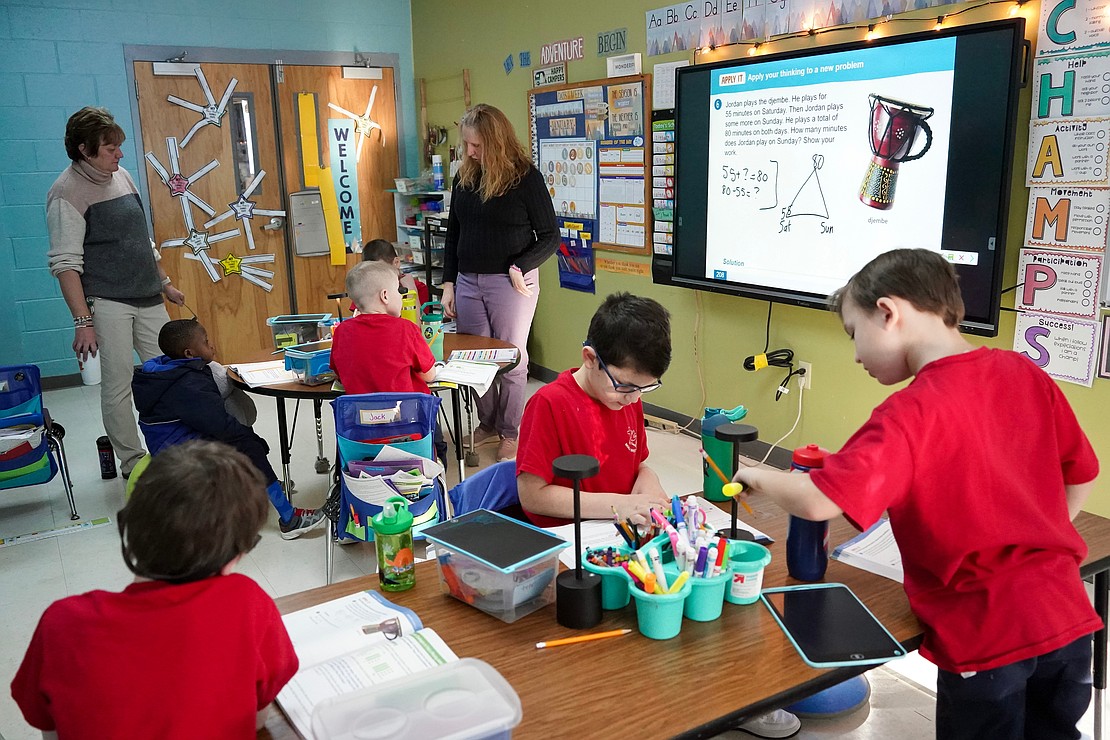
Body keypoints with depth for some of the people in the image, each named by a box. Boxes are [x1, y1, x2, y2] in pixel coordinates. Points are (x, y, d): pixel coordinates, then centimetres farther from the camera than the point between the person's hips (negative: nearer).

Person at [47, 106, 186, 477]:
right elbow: (65, 263, -15)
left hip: (148, 299, 7)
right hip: (106, 304, -7)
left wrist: (165, 283, 23)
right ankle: (132, 463, 9)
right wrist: (83, 321, -20)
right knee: (118, 385, -2)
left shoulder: (122, 176, 12)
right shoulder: (67, 192, -10)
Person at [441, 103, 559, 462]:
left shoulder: (525, 177, -8)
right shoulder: (464, 177, 7)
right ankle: (487, 423, 28)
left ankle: (512, 432, 18)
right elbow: (453, 233, 14)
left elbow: (549, 236, -5)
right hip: (468, 281, 5)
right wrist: (448, 283, 9)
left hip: (510, 283, -5)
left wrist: (520, 268, -18)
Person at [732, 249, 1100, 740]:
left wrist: (759, 477, -9)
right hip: (1069, 619, 6)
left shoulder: (911, 414, -21)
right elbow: (1081, 476, 10)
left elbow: (816, 502, -28)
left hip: (988, 637, -6)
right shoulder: (1026, 375, -1)